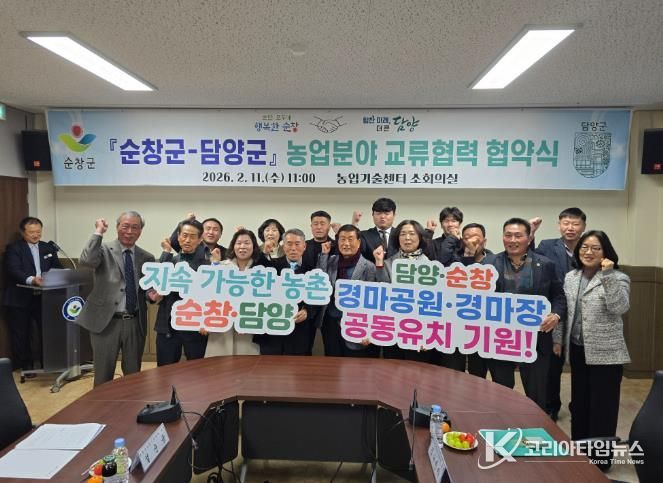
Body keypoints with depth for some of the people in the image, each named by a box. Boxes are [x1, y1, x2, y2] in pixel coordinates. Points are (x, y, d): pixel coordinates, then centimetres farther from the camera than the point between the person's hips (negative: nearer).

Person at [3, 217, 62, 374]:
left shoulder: (48, 248, 11)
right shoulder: (14, 248, -4)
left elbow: (58, 268, 7)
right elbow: (14, 271, -17)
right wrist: (31, 279, -34)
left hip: (43, 297, 3)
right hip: (20, 298, -3)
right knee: (22, 335, 7)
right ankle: (25, 366, 21)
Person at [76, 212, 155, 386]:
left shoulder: (147, 258, 7)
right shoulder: (104, 249, -3)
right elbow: (86, 260, -25)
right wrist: (98, 232, -19)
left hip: (135, 323, 3)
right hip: (106, 321, -3)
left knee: (133, 374, 15)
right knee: (103, 375, 8)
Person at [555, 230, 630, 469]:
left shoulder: (617, 278, -9)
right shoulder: (571, 277, 7)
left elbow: (619, 308, -25)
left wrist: (608, 275, -28)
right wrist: (558, 338, 11)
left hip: (606, 353, -6)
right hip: (577, 350, 6)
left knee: (602, 406, 4)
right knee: (579, 403, 17)